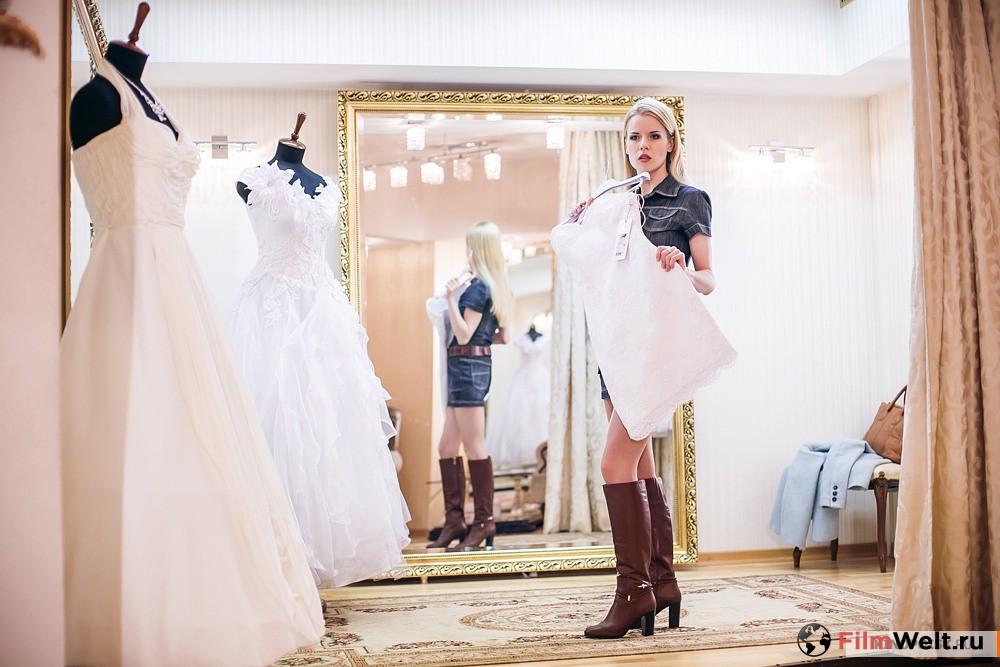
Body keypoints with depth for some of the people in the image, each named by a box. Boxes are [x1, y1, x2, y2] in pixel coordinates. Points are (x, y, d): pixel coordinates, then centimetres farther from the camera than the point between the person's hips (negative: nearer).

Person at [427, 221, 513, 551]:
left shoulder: (478, 287, -11)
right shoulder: (497, 289, 15)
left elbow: (463, 335, -15)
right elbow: (504, 338, 17)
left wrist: (451, 299, -15)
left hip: (467, 365, -10)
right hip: (477, 366, 10)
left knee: (474, 446, -6)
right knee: (447, 448, 10)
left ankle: (484, 521, -2)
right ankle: (454, 522, 12)